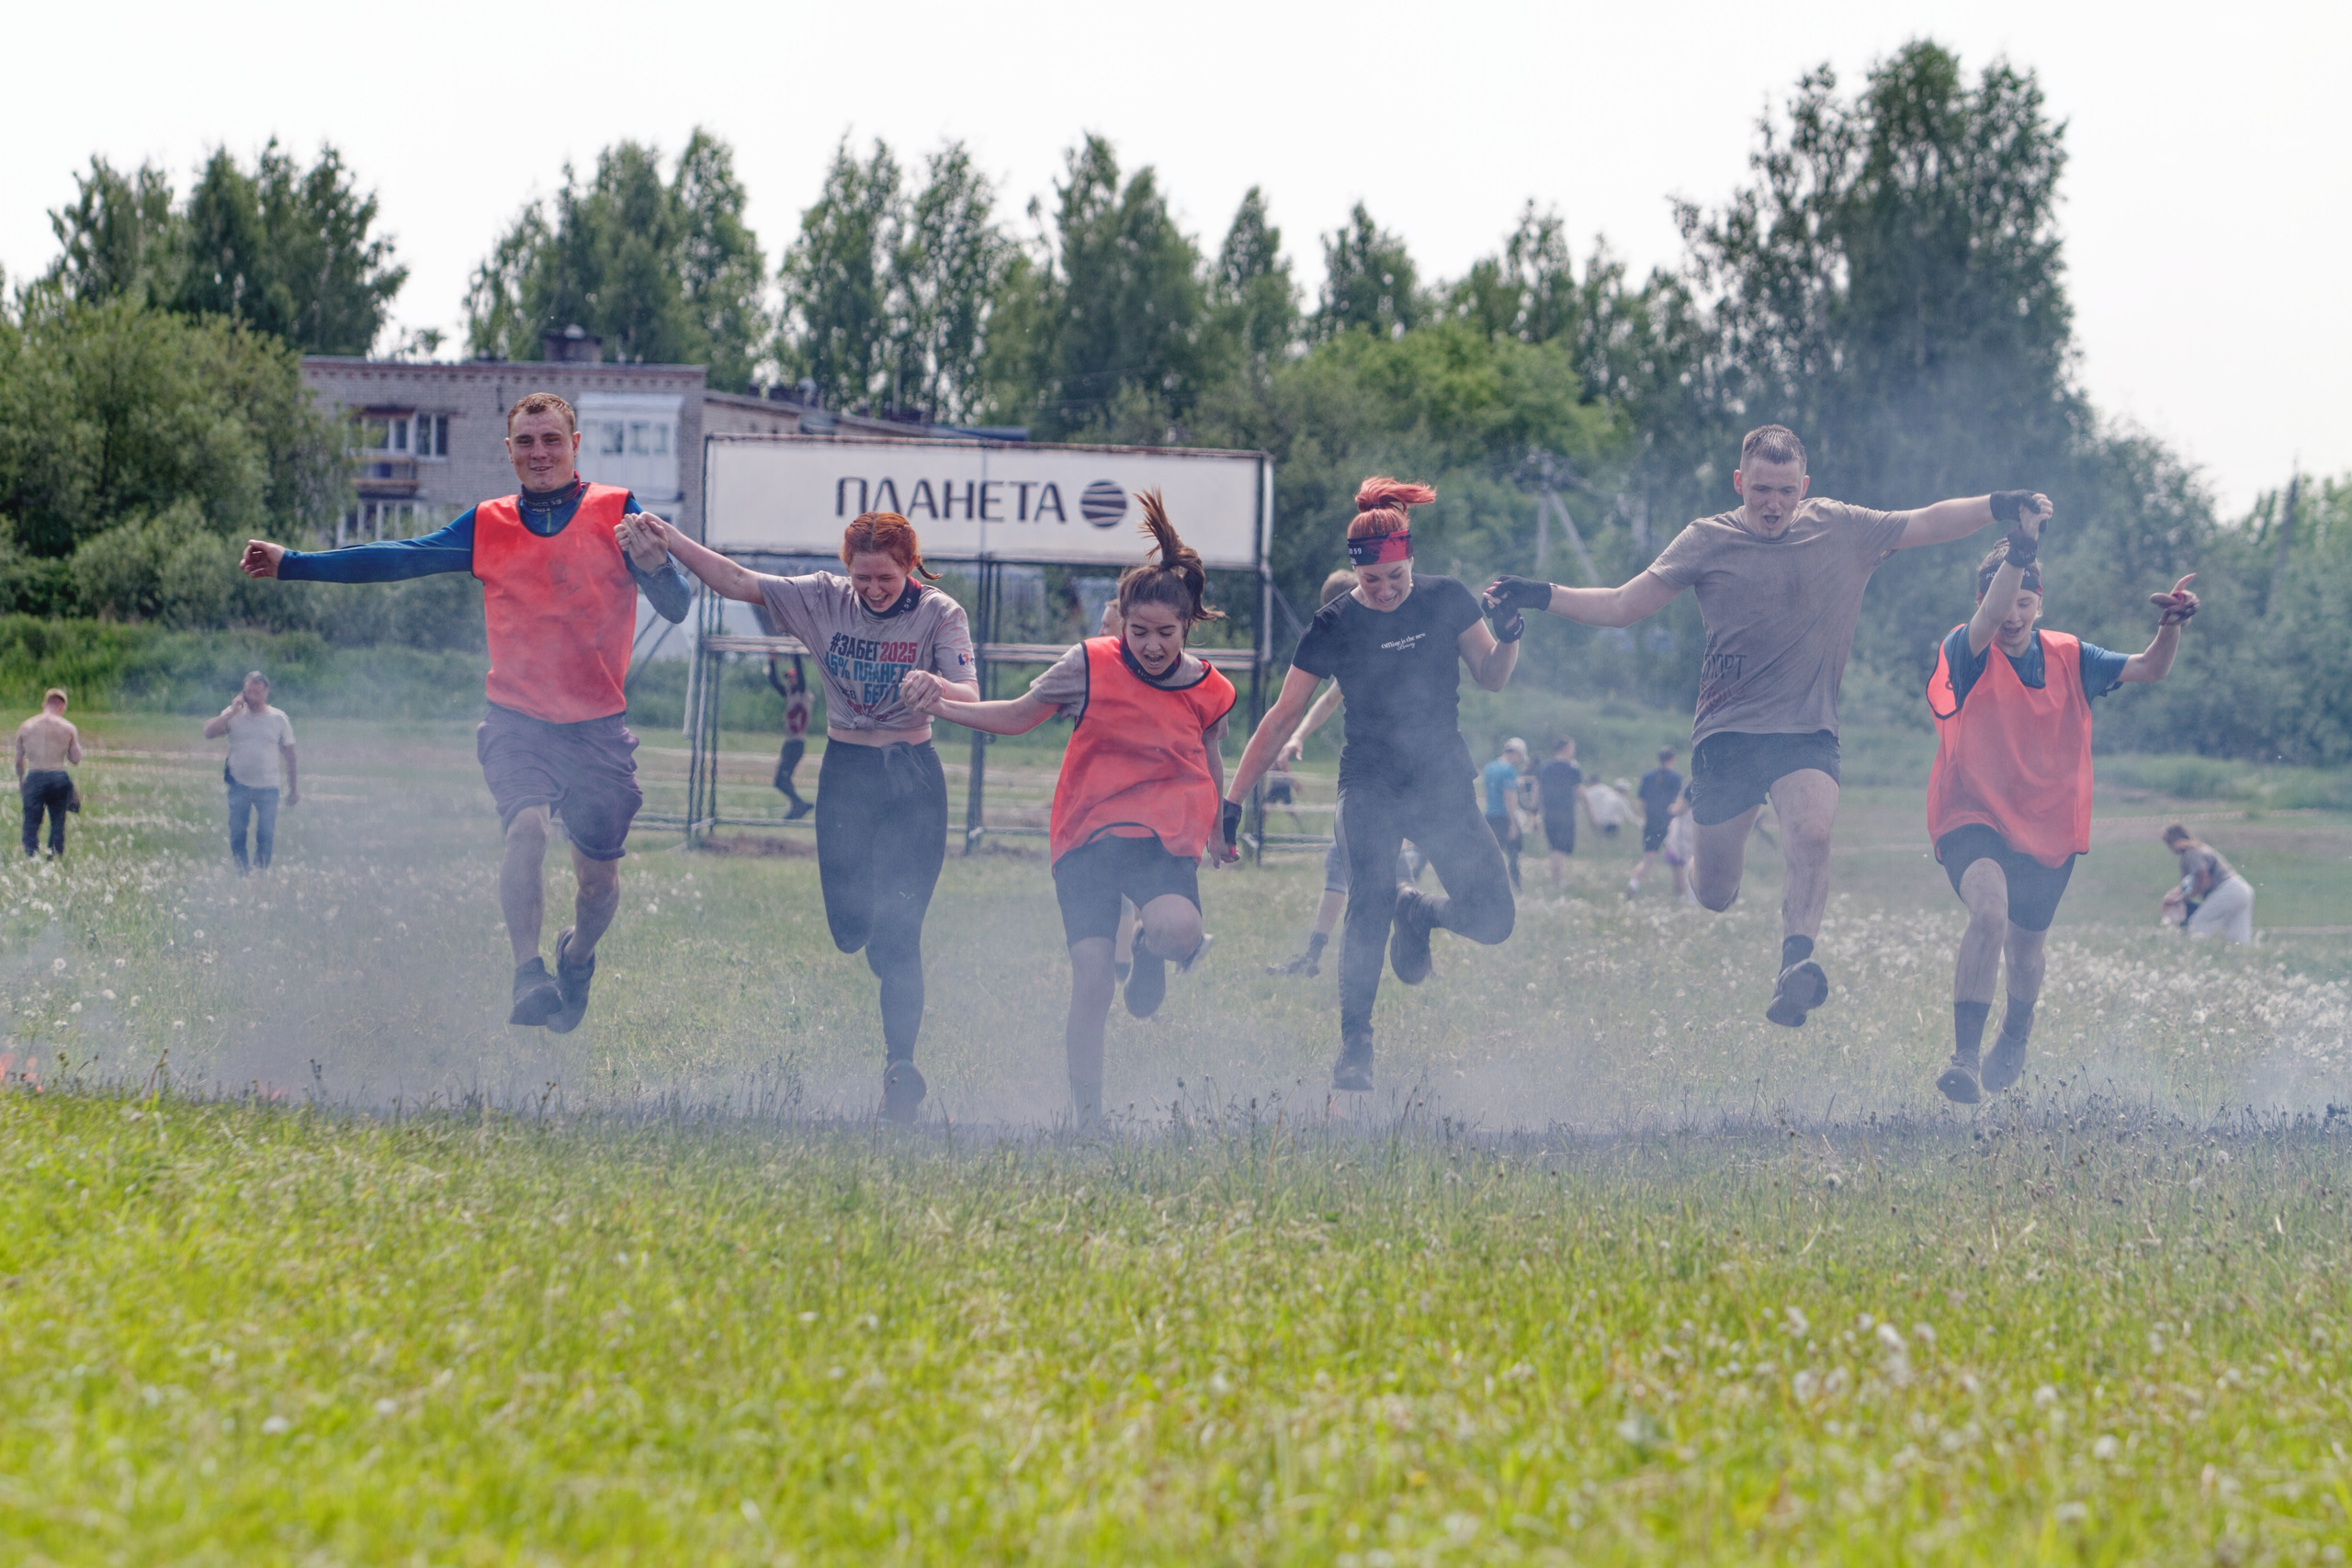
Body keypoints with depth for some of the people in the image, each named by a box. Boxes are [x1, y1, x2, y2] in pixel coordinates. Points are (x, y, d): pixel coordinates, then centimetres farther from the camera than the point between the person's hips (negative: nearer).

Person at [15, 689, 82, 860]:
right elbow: (75, 760, 3)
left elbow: (19, 761, 8)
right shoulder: (68, 728, 1)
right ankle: (55, 860, 11)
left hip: (34, 778, 0)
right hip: (59, 779, 0)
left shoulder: (25, 727, 5)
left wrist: (20, 783, 20)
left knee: (31, 824, 2)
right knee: (58, 823, 12)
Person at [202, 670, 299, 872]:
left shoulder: (279, 719, 2)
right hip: (239, 785, 1)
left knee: (266, 836, -2)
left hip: (267, 787, -1)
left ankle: (261, 872, 8)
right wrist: (233, 712, -15)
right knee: (236, 833, 3)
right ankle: (241, 873, 14)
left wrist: (293, 788, 7)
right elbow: (209, 733, -11)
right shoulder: (234, 715, 1)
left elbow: (288, 753, 7)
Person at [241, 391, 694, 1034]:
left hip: (597, 727, 0)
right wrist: (291, 564, 4)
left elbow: (677, 607, -7)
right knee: (528, 825, -28)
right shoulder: (489, 525, 7)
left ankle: (577, 959, 39)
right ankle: (528, 975, -26)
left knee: (599, 876, 7)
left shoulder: (616, 513, -1)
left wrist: (654, 563, -31)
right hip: (518, 720, 0)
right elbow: (399, 559, 9)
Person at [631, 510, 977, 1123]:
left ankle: (901, 1065, -9)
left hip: (912, 779, -3)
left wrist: (937, 685, -42)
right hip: (845, 775, 3)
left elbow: (971, 699, -20)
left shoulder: (940, 614, -9)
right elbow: (738, 581, -5)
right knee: (849, 929, 5)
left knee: (895, 934, -12)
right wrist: (671, 541, -16)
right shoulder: (825, 600, -1)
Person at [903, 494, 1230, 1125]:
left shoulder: (1207, 692, -1)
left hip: (1162, 836, 0)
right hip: (1086, 836, 0)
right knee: (1089, 983, -9)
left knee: (1177, 929, -32)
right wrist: (942, 706, -4)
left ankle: (1151, 954, 8)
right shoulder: (1091, 665, -4)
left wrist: (1216, 836, 22)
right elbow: (1018, 716, 7)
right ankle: (1087, 1118, 4)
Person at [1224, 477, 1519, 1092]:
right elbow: (1283, 718, -3)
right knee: (1369, 904, -23)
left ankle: (1417, 912, 27)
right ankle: (1354, 1047, -18)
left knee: (1492, 920, -6)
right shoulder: (1334, 625, -7)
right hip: (1371, 783, -2)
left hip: (1444, 781, 2)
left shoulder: (1446, 599, -2)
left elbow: (1492, 677, 7)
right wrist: (1233, 798, -6)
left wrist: (1507, 638, -16)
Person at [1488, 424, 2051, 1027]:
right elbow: (1624, 605, 3)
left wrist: (1999, 505, -4)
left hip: (1807, 731, 0)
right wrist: (1542, 597, -8)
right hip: (1726, 733, 0)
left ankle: (1796, 964, -30)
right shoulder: (1707, 542, 1)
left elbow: (1926, 524, 9)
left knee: (1812, 830, -30)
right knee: (1714, 895, 1)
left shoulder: (1842, 530, 5)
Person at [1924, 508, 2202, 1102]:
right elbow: (1986, 623, -35)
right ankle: (1964, 1057, -29)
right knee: (1989, 910, -32)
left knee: (2025, 948, 18)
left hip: (2049, 830, 5)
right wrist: (2021, 549, -47)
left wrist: (2171, 625, -24)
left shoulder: (2068, 658, 1)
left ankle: (2014, 1043, 50)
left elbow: (2149, 669, -3)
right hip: (1973, 818, -5)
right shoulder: (1965, 656, -12)